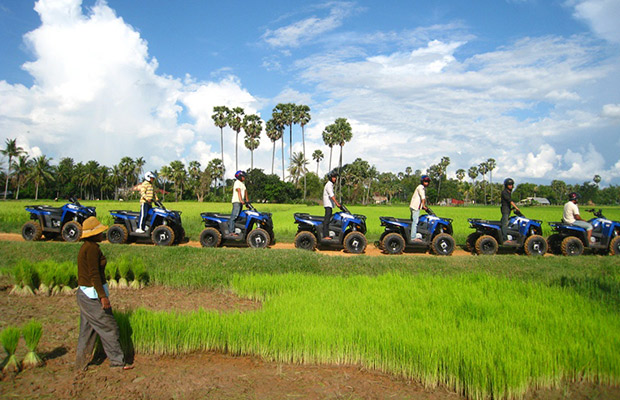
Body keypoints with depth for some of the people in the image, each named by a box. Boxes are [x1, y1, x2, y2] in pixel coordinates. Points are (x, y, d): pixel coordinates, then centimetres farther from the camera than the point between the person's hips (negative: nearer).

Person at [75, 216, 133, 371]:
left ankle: (81, 363, 24)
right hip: (93, 295, -10)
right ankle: (117, 361, 9)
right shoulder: (92, 248, -18)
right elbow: (94, 274, -22)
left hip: (84, 293, 10)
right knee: (109, 327, 0)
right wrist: (103, 296, -22)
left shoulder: (85, 247, 12)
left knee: (87, 329, 17)